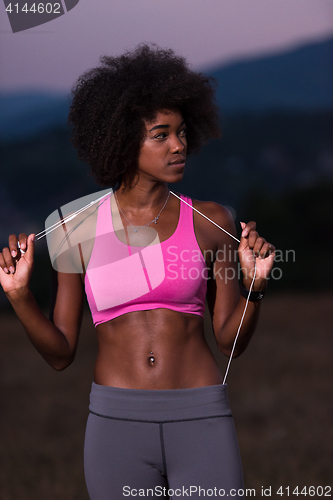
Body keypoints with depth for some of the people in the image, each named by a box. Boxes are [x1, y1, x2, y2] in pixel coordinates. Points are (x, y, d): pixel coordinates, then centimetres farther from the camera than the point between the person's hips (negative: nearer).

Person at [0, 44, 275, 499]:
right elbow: (60, 353, 5)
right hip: (116, 423, 0)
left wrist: (254, 283, -10)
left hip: (201, 421, 0)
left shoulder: (209, 222, 4)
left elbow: (232, 340, 6)